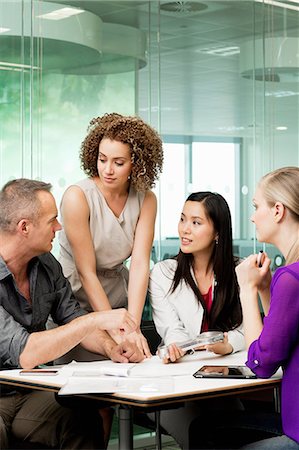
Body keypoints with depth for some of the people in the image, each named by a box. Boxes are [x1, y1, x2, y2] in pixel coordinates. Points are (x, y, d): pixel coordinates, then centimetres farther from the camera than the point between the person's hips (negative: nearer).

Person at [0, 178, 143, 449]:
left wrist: (111, 348, -6)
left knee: (86, 421, -20)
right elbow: (24, 354, -29)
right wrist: (96, 320, -27)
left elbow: (74, 321, 14)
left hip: (31, 391, 7)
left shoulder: (46, 265, 4)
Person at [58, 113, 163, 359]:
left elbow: (140, 264, -12)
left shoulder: (146, 200, -4)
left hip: (119, 298, 4)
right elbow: (86, 272, -17)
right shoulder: (77, 197, -18)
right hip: (76, 299, -4)